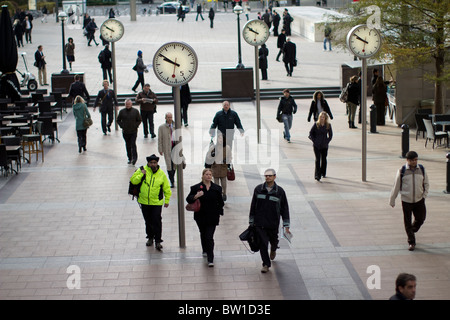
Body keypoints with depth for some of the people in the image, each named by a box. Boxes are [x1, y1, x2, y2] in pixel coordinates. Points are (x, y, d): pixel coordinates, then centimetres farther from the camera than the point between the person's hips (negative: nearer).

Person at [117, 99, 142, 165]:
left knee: (133, 144, -11)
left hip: (133, 132, -2)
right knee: (128, 145, 9)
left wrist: (135, 126, -5)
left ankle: (134, 158, -10)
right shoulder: (122, 111, 2)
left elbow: (139, 120, 6)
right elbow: (118, 120, 11)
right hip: (125, 132, 2)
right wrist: (122, 126, -1)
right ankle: (129, 158, 18)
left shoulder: (135, 111, 0)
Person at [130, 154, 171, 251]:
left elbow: (167, 189, 6)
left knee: (157, 221, -8)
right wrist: (141, 174, -18)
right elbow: (133, 180, -6)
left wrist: (167, 201, 5)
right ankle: (150, 238, 34)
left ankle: (158, 241, 0)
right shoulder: (142, 170, -3)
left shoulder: (161, 174, -2)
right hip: (144, 202, 2)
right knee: (148, 221, 14)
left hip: (157, 203, -2)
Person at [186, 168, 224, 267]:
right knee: (203, 235, 19)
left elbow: (220, 202, 10)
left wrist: (219, 214, 7)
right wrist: (196, 196, -25)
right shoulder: (196, 188, -1)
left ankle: (210, 259, -11)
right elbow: (188, 199, -6)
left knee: (209, 237, -10)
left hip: (212, 217, -2)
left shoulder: (217, 188, 2)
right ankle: (205, 251, 45)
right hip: (201, 217, 2)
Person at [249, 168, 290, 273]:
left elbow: (285, 209, 1)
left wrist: (286, 226, -2)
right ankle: (266, 264, 10)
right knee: (262, 244, -4)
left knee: (274, 241, 15)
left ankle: (273, 250, 51)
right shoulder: (258, 189, 0)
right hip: (259, 223, 0)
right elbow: (253, 206, 8)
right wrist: (251, 222, 9)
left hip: (273, 224, 0)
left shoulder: (280, 191, -3)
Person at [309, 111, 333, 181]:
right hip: (316, 145, -2)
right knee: (318, 159, -9)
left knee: (324, 159, 12)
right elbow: (311, 133, 2)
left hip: (324, 145, 2)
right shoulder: (316, 125, -3)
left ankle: (323, 173, 30)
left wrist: (327, 141, 0)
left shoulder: (328, 125, 1)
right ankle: (317, 175, -12)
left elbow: (330, 135, 11)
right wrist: (314, 141, -5)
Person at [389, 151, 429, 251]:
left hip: (419, 200, 2)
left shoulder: (421, 169, 2)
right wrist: (392, 200, 3)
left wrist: (424, 195, 3)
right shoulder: (402, 171, -7)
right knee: (408, 222, 1)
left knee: (420, 219, 4)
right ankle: (411, 242, 13)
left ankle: (412, 231, 35)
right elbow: (396, 186, 0)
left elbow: (426, 184, 15)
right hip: (406, 200, -2)